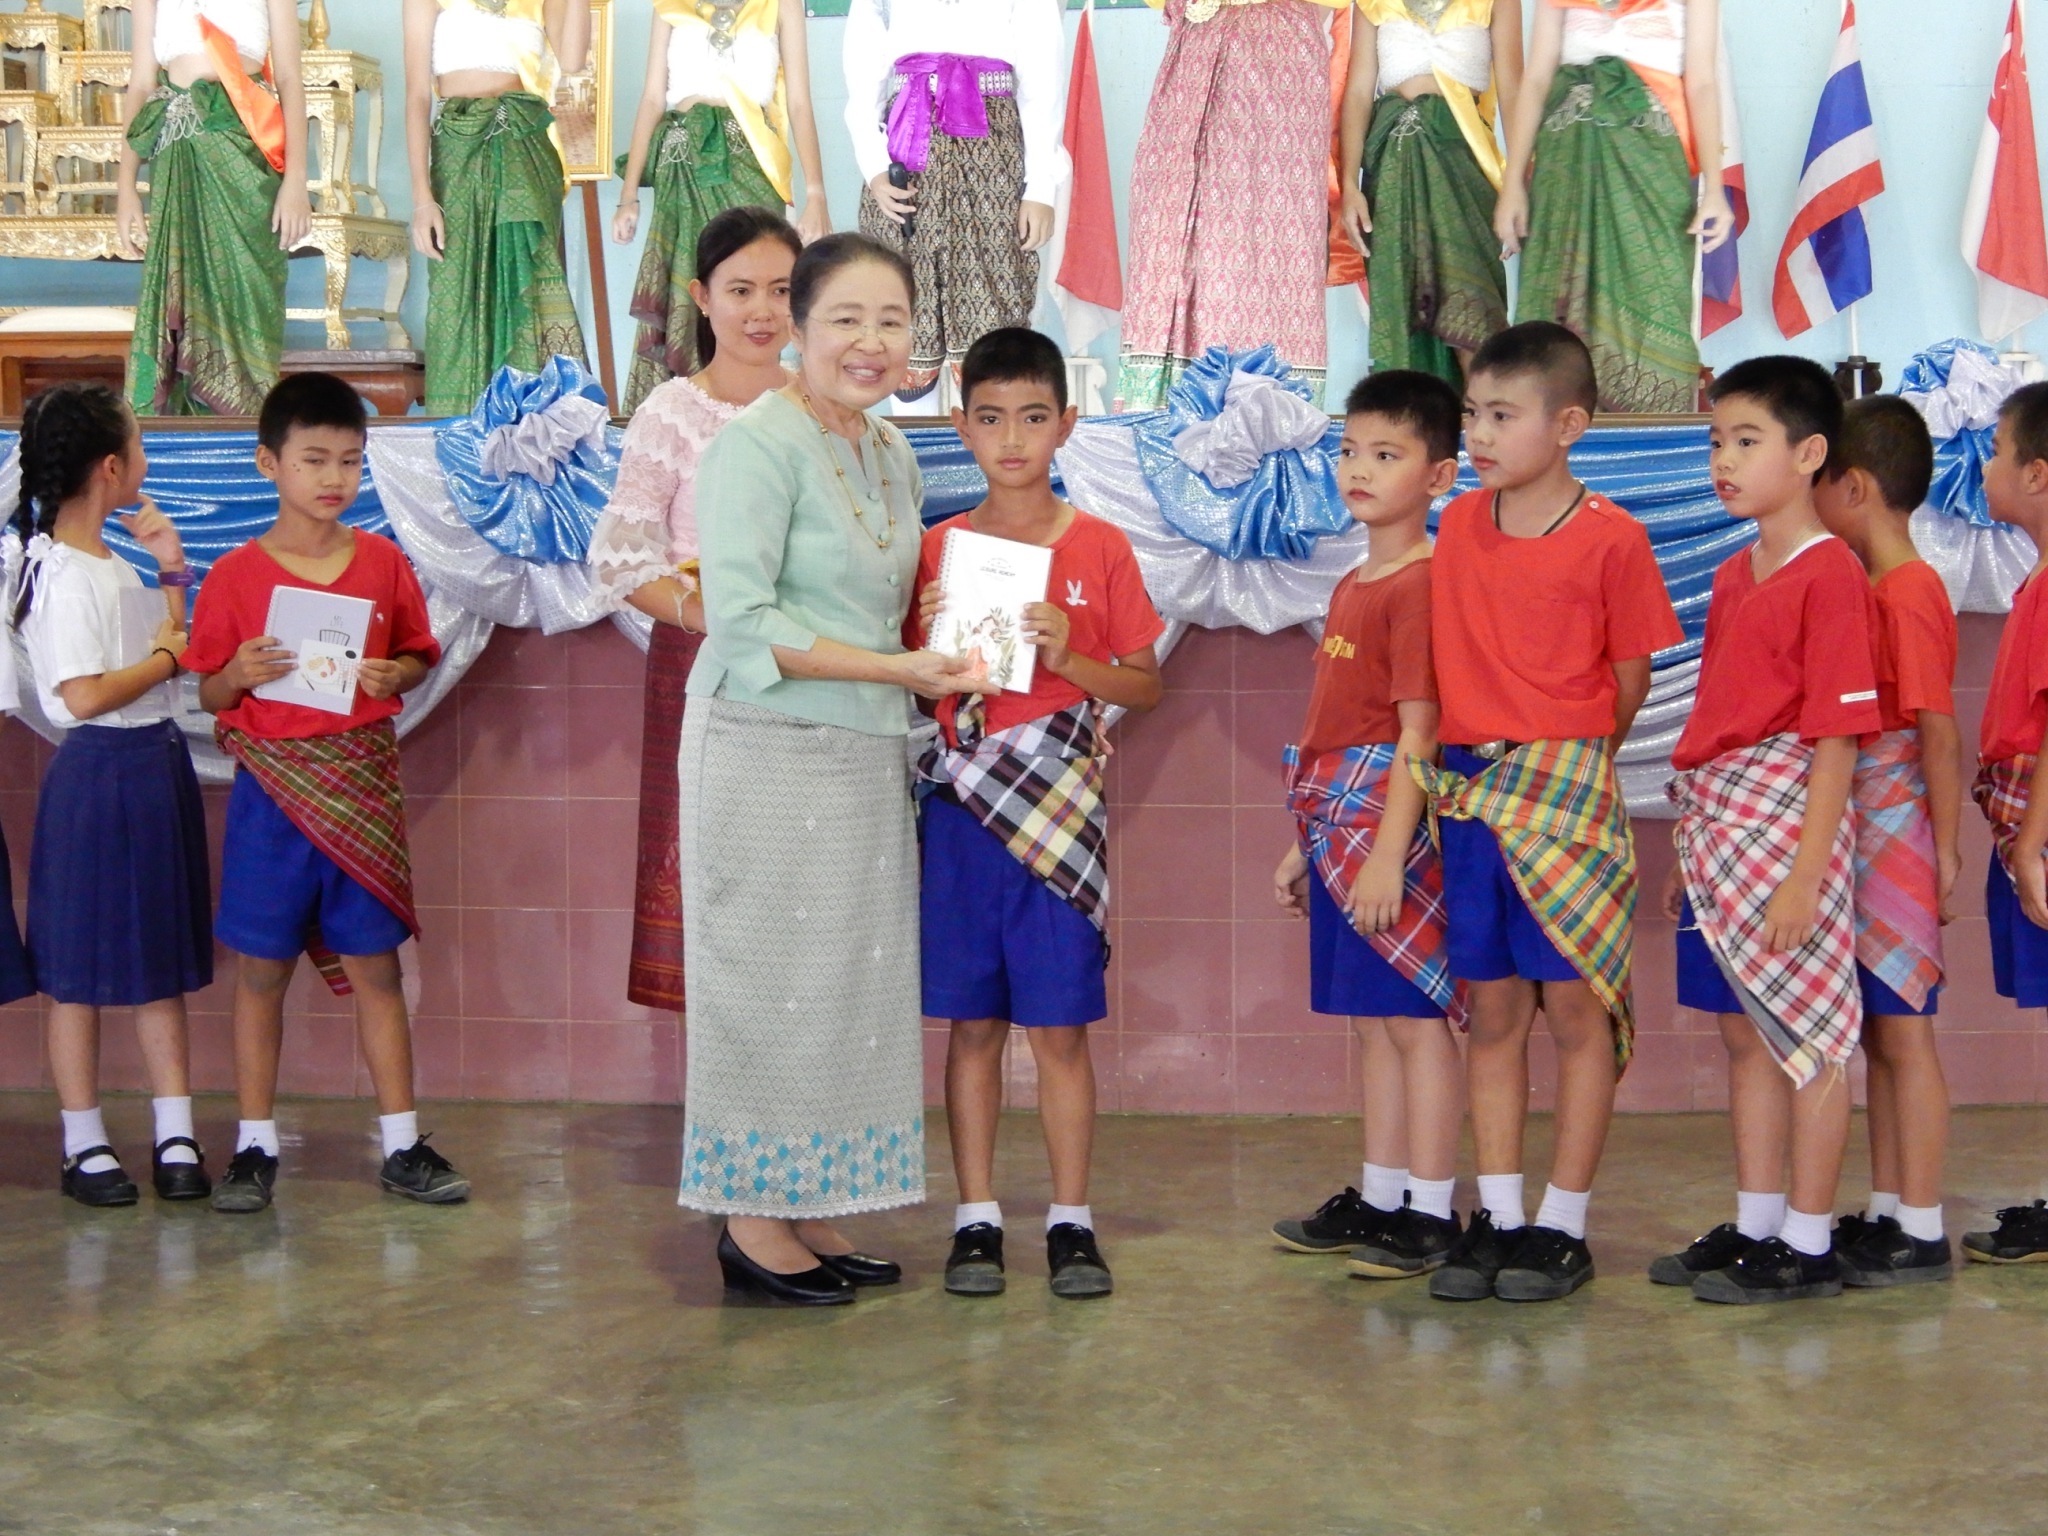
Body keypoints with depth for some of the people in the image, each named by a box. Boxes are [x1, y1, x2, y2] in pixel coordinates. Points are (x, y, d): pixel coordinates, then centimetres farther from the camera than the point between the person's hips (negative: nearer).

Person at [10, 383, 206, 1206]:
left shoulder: (111, 565, 12)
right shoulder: (62, 574, -16)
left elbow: (167, 642, 22)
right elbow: (85, 695, -23)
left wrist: (171, 573, 10)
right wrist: (169, 656, -11)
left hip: (157, 766, 9)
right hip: (100, 775, -9)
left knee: (163, 961, 11)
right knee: (80, 970, 2)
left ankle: (176, 1138, 16)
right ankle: (84, 1147, 12)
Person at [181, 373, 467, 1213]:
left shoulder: (383, 562, 3)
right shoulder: (235, 575, -3)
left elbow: (419, 655, 11)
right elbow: (208, 693, 2)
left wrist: (394, 675, -10)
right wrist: (241, 675, -18)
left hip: (362, 787, 1)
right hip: (271, 786, -1)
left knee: (374, 966, 7)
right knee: (262, 969, 6)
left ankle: (402, 1145, 14)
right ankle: (255, 1145, 17)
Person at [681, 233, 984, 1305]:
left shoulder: (893, 453, 14)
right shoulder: (759, 443, -12)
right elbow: (740, 621, -18)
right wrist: (896, 670, -19)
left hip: (867, 758, 8)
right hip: (768, 759, -8)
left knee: (853, 986, 10)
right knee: (772, 984, -1)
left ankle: (807, 1209, 21)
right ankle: (753, 1224, 11)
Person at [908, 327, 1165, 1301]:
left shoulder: (1099, 548, 2)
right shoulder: (939, 549, 7)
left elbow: (1147, 687, 4)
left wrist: (1069, 658, -13)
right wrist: (929, 642, -9)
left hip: (1058, 810, -2)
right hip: (960, 808, 2)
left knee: (1060, 1026, 2)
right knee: (972, 1023, 6)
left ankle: (1071, 1221, 12)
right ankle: (976, 1219, 14)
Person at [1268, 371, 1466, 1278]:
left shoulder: (1420, 585, -12)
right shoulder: (1351, 585, 16)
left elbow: (1418, 733, -17)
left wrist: (1388, 852, -21)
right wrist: (1304, 844, 21)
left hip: (1393, 822, -9)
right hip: (1338, 824, 9)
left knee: (1414, 1017, -2)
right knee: (1373, 1020, 15)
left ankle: (1431, 1213, 5)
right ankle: (1379, 1199, 24)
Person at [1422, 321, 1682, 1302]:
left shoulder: (1610, 539, -7)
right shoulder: (1459, 525, 8)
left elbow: (1630, 679, -1)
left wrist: (1568, 759, 3)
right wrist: (1474, 748, 7)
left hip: (1568, 791, -5)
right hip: (1470, 789, 5)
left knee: (1575, 1007, 2)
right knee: (1493, 1009, 9)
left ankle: (1564, 1225, 10)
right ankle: (1497, 1215, 17)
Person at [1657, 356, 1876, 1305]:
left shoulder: (1830, 576, -13)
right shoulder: (1734, 575, 13)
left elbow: (1837, 737, -16)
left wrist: (1804, 871, -20)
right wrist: (1690, 850, 15)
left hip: (1788, 824, -9)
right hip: (1716, 827, 9)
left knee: (1808, 1035, 1)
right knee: (1745, 1033, 15)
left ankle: (1808, 1246, 10)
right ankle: (1755, 1228, 26)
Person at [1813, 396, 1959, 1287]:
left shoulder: (1908, 592, -15)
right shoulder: (1865, 586, 13)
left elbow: (1938, 730, -17)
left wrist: (1946, 849, -17)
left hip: (1897, 836, -9)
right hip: (1858, 837, 9)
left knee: (1902, 1032, -3)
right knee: (1880, 1032, 14)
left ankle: (1922, 1235, 5)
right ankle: (1887, 1212, 22)